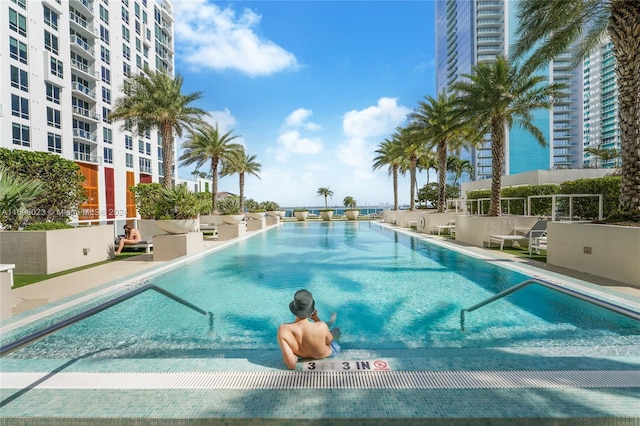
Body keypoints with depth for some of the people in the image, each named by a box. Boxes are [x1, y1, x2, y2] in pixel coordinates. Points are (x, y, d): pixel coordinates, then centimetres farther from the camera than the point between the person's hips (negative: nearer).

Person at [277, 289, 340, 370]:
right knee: (337, 329, 30)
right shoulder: (321, 327, -41)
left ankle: (330, 323, 58)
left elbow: (291, 365, -33)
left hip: (303, 356, 2)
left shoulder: (283, 330, -38)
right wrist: (316, 319, -12)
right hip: (325, 356, -2)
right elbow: (329, 341, -16)